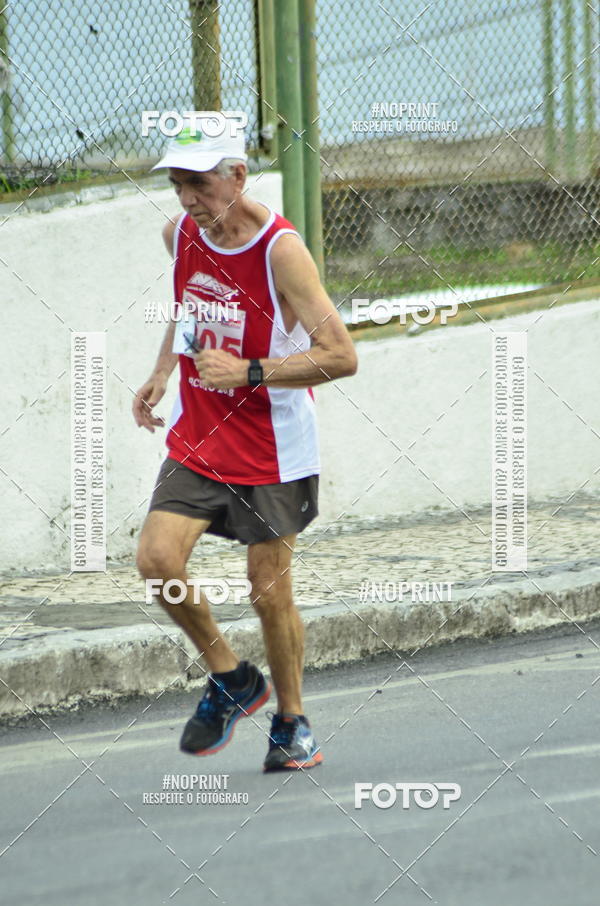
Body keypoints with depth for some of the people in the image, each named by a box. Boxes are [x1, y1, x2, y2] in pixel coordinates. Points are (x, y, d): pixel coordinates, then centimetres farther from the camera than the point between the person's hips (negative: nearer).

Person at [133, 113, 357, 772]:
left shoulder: (280, 250, -20)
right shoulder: (180, 235, -1)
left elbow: (341, 356, -22)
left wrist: (248, 373, -28)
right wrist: (164, 369, 13)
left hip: (272, 455, -5)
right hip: (196, 440, 5)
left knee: (269, 591, 2)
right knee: (157, 559, -14)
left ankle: (292, 723, 24)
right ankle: (231, 679, 9)